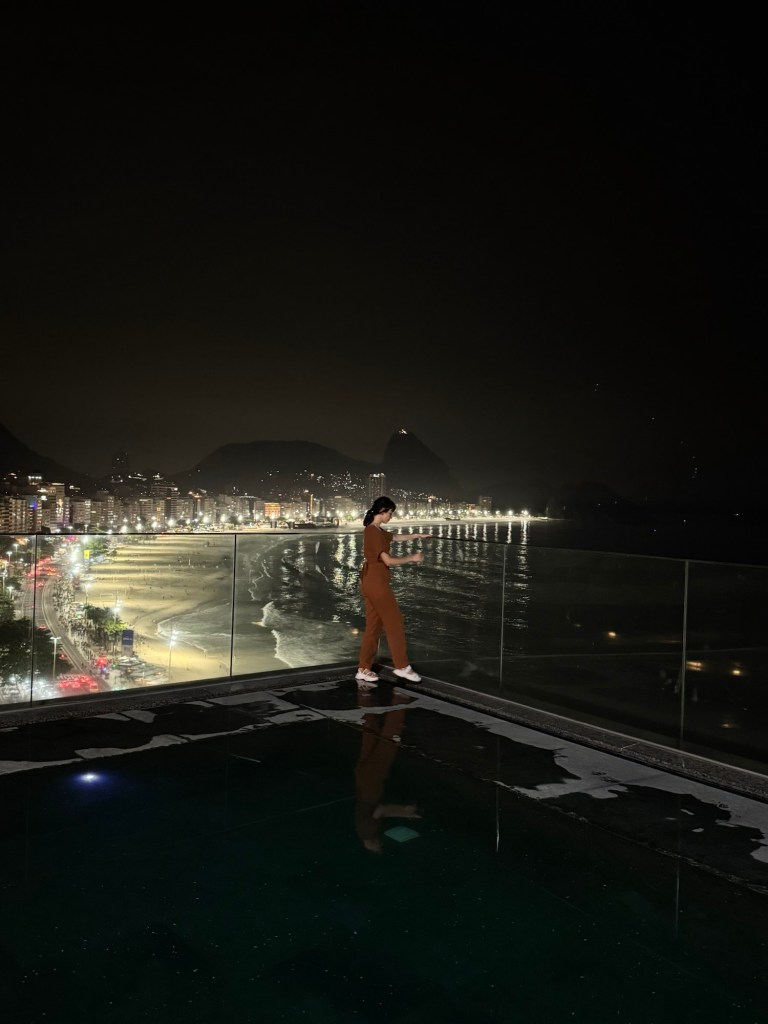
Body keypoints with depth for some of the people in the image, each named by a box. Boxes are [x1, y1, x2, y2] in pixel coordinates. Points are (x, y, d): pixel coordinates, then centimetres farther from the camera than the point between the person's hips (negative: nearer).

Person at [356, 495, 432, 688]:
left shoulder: (375, 530, 12)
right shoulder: (374, 532, -18)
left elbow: (396, 537, 28)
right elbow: (388, 560, -21)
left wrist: (418, 535, 28)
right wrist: (412, 557, -10)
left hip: (371, 583, 10)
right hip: (376, 584, -10)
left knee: (373, 626, 12)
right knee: (395, 624, 2)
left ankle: (364, 669, 14)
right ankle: (402, 667, 12)